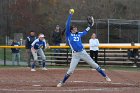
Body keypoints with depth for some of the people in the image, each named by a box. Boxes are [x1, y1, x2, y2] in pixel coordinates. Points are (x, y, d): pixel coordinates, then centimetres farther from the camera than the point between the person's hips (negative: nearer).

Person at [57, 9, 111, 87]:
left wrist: (91, 25, 28)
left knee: (95, 65, 5)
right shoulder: (69, 34, 1)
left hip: (83, 53, 4)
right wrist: (70, 15, -11)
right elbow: (67, 25, -8)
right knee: (70, 70, -7)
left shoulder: (79, 34, 13)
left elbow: (85, 31, 31)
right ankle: (62, 82, 9)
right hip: (75, 55, -4)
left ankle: (105, 76, 13)